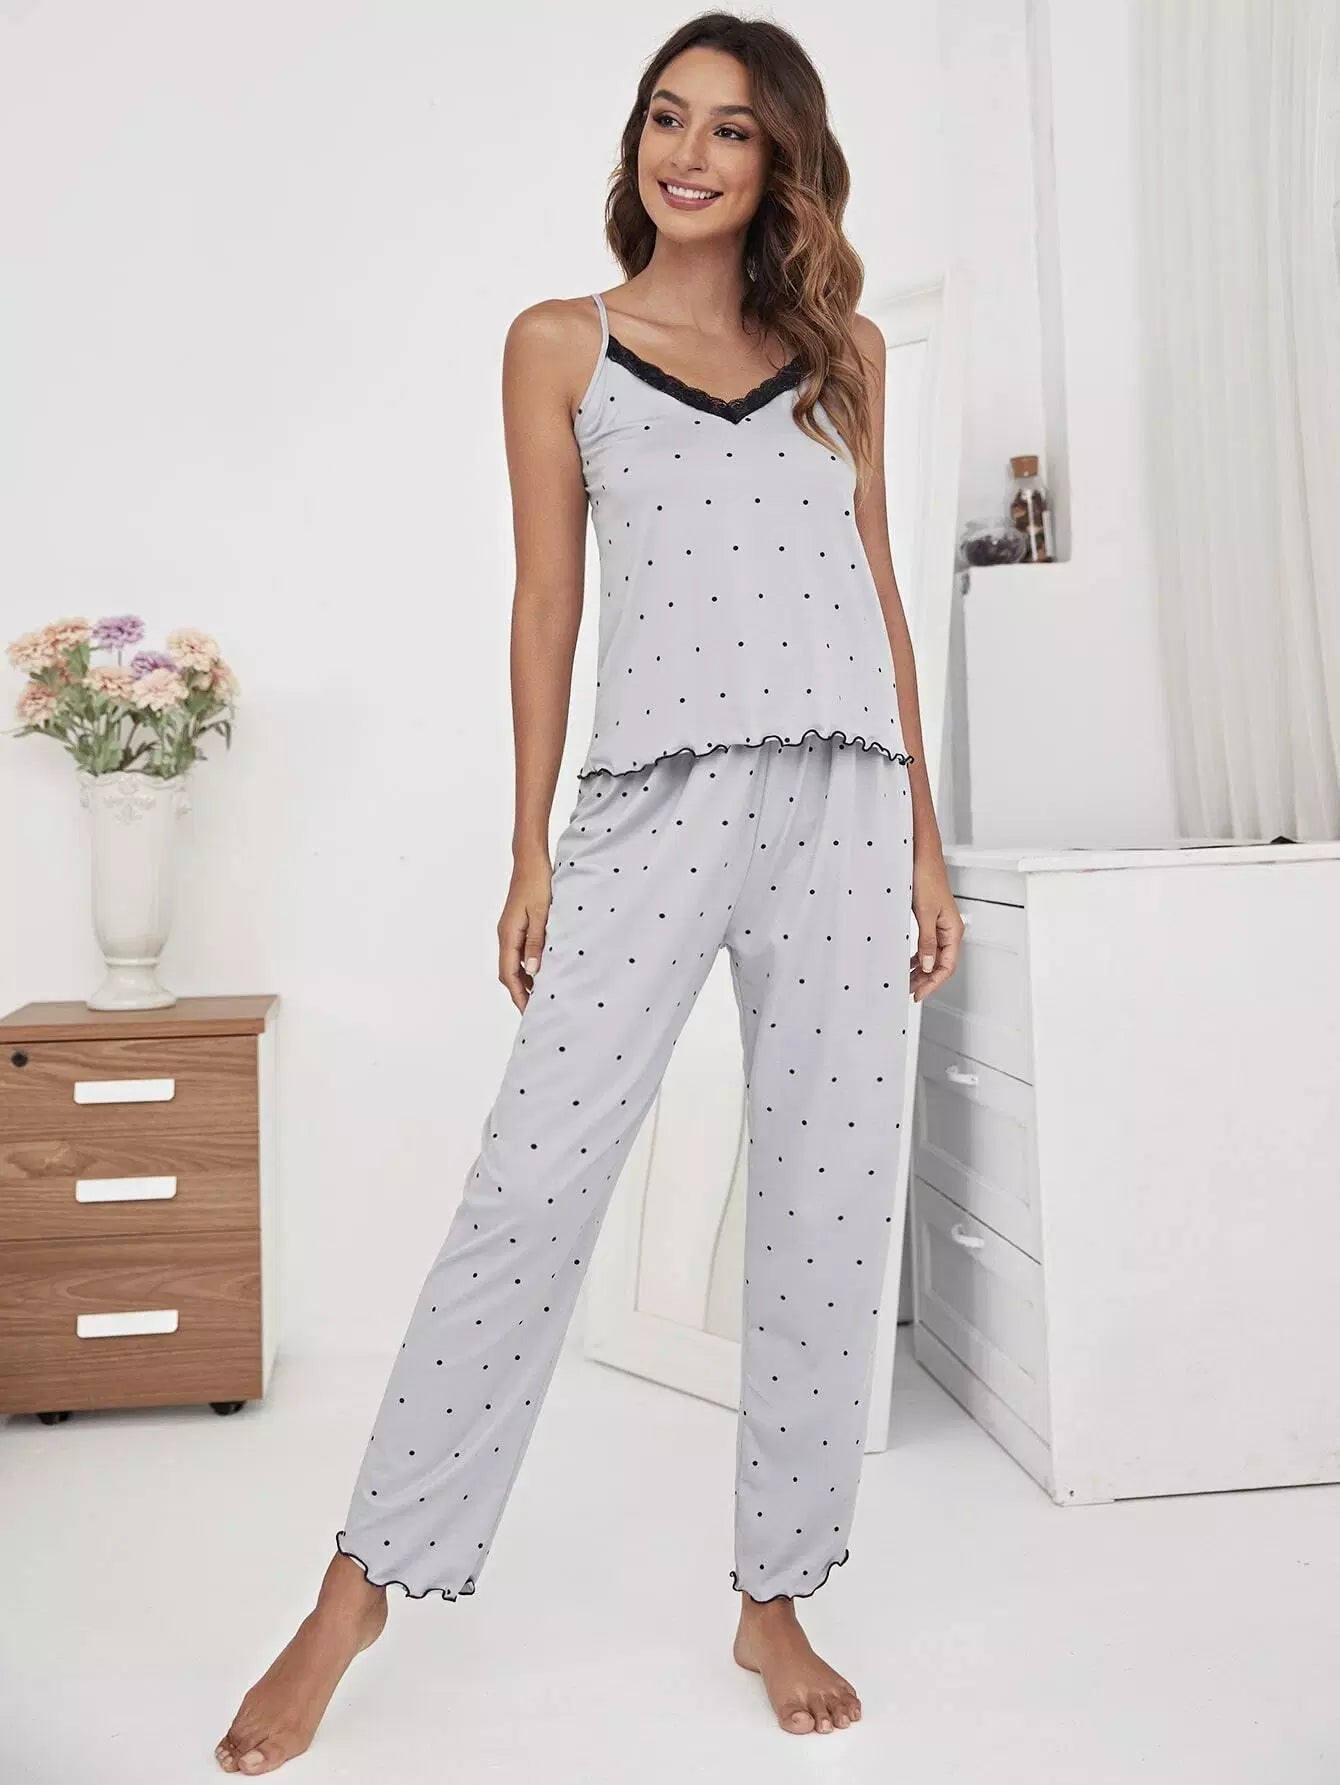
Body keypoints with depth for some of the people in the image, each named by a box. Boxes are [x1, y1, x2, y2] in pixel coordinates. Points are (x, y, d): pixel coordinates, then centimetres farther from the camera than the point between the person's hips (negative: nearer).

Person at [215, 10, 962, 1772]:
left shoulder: (845, 349, 17)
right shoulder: (563, 344, 11)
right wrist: (531, 851, 1)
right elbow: (546, 602, 7)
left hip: (844, 798, 3)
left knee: (830, 1200, 3)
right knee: (533, 1183, -7)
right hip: (655, 797, -2)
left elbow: (878, 590, 16)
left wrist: (924, 837, 10)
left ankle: (778, 1595, 19)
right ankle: (360, 1589, 8)